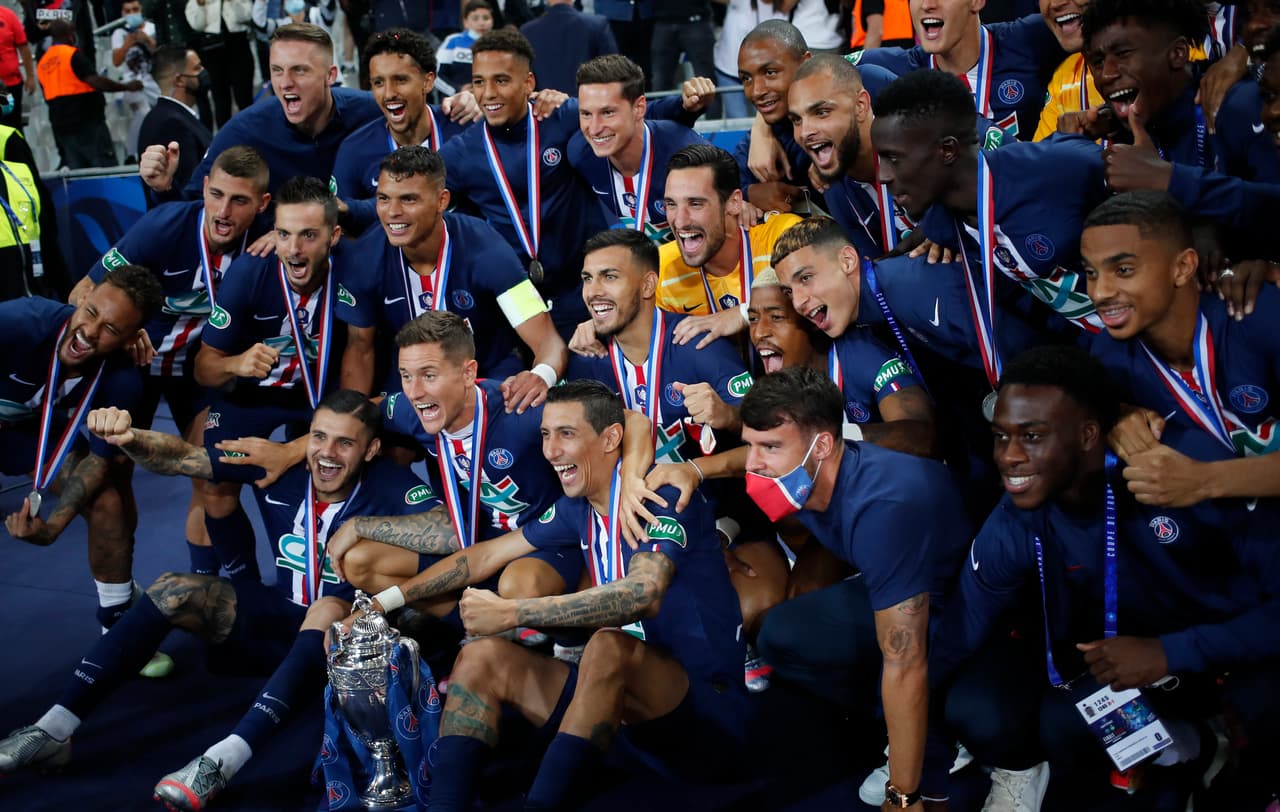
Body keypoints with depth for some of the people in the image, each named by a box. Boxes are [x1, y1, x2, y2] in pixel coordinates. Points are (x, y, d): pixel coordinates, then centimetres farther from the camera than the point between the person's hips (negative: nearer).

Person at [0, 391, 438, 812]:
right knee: (174, 591, -11)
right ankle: (53, 730, -13)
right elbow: (182, 458, -10)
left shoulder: (385, 486, -22)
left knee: (329, 609, -38)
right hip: (286, 617, 5)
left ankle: (223, 760, -47)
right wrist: (128, 437, -29)